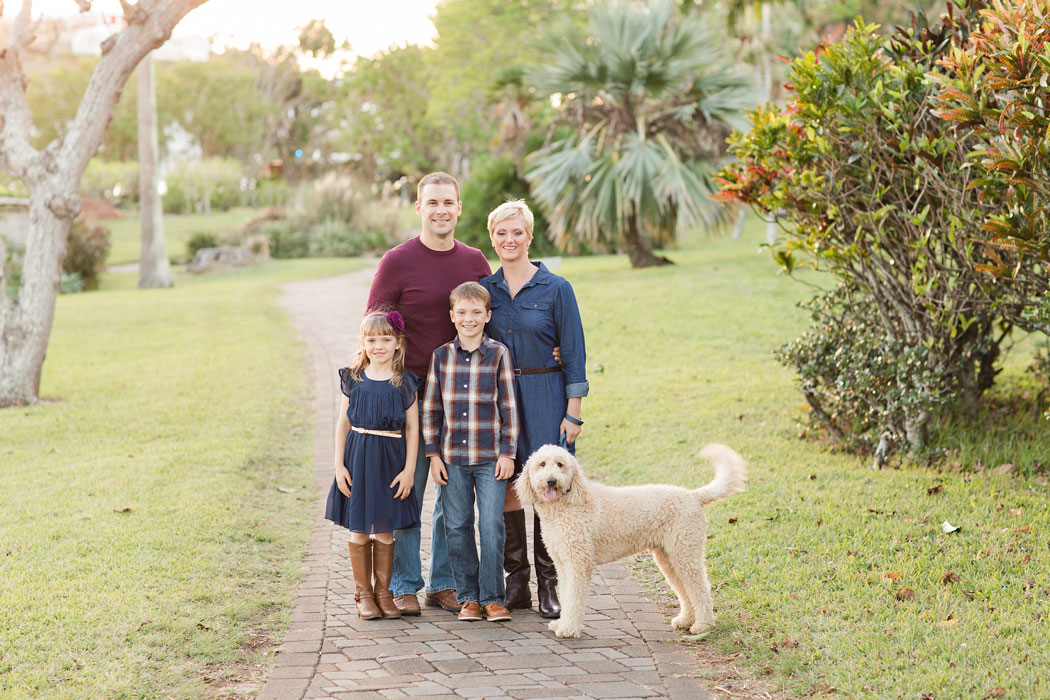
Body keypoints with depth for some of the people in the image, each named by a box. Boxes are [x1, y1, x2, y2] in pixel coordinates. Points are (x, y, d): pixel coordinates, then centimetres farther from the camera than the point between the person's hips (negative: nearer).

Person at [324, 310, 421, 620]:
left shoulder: (405, 383, 0)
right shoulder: (353, 379, 3)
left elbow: (412, 429, 2)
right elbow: (343, 423, 6)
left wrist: (409, 469, -4)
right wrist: (339, 465, 0)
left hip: (390, 460, -1)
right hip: (357, 458, 1)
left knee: (385, 532, 3)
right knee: (359, 531, 5)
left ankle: (383, 591, 17)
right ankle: (364, 592, 17)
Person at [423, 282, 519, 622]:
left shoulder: (498, 354, -1)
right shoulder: (441, 356, 4)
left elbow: (509, 406, 0)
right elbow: (430, 408, 7)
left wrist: (507, 453, -3)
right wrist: (434, 454, 3)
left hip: (491, 457, -2)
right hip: (452, 457, 2)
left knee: (491, 526, -4)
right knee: (457, 527, 6)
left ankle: (492, 597, 6)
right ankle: (468, 597, 16)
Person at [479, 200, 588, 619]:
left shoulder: (556, 289, -2)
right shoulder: (484, 289, 7)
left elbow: (573, 353, -2)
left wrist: (573, 412, -6)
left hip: (544, 396, -3)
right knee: (505, 489, 3)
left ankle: (549, 587, 6)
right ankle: (516, 583, 14)